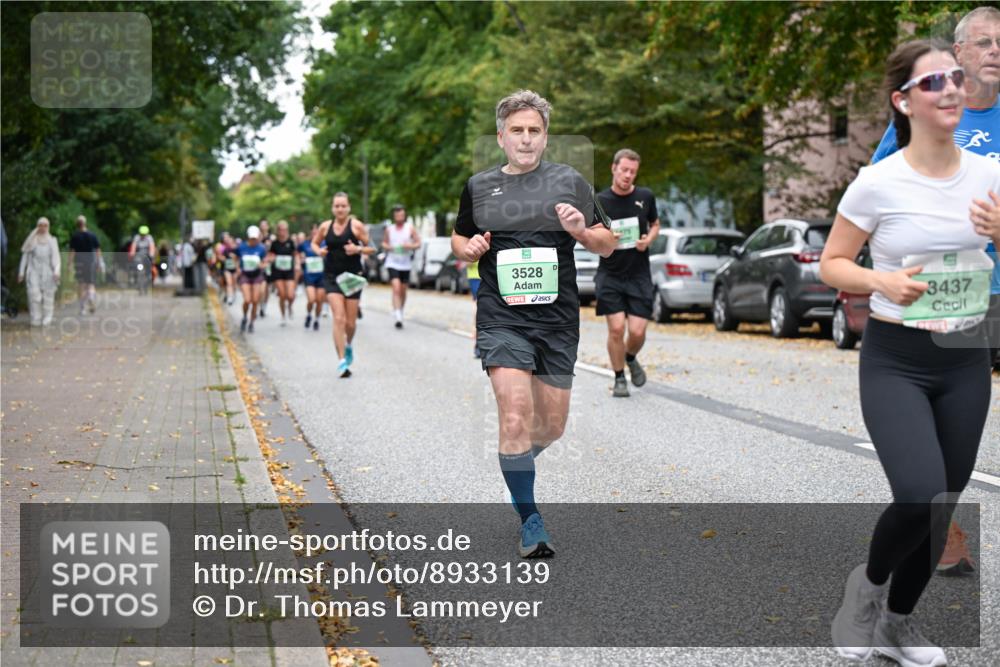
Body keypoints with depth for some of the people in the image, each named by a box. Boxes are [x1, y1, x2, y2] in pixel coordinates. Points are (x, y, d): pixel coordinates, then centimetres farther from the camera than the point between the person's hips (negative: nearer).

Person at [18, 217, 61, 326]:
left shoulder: (52, 240, 8)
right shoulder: (31, 240, 8)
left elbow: (56, 258, 2)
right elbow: (25, 256, 11)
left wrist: (56, 271, -14)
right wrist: (21, 272, 5)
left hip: (48, 272, 0)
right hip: (34, 271, 0)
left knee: (48, 296, -1)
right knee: (34, 294, -13)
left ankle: (47, 320, 7)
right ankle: (36, 319, -9)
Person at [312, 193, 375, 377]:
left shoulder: (357, 226, -4)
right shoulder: (325, 227, 3)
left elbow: (371, 248, 1)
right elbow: (314, 243, 18)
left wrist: (358, 249, -19)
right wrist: (319, 250, -4)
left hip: (352, 277, 0)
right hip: (331, 277, 0)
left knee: (351, 322, 6)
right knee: (338, 318, -14)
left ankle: (349, 344, 41)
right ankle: (342, 361, -13)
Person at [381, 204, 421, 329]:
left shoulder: (410, 228, 1)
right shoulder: (389, 229, 4)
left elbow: (418, 243, 3)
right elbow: (384, 242, 16)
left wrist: (410, 246, -17)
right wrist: (387, 246, -7)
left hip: (406, 264, 1)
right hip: (392, 263, -1)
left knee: (403, 291, 11)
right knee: (396, 288, -17)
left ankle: (400, 311, 33)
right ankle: (398, 317, -23)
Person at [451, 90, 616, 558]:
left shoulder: (569, 182, 6)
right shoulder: (478, 187, 8)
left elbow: (607, 246, 8)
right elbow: (459, 240, 22)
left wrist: (581, 231, -13)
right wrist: (469, 248, -2)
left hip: (558, 320, 1)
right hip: (501, 319, -1)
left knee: (552, 426, 9)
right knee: (515, 417, -15)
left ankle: (517, 462, 43)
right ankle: (530, 522, -4)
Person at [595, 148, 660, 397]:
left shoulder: (645, 197, 2)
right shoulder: (600, 201, -3)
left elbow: (655, 224, 18)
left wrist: (648, 239, -3)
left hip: (639, 276, 1)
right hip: (609, 276, -1)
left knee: (637, 331, -5)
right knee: (616, 328, -9)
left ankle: (631, 359, 29)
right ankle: (619, 378, 11)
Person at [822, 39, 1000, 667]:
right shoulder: (878, 183, -11)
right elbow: (831, 264, -2)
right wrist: (880, 282, -21)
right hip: (896, 361, -4)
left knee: (944, 503, 11)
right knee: (920, 496, -20)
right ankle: (868, 582, 13)